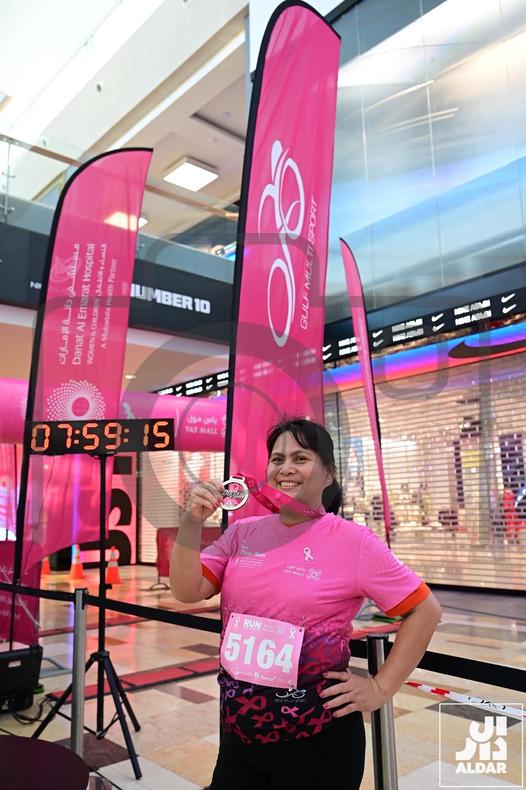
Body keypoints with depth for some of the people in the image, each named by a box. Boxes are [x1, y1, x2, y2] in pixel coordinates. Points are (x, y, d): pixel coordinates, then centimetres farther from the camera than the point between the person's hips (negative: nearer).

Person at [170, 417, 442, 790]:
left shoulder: (352, 541, -13)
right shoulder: (243, 532, 1)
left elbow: (425, 609, -8)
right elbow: (187, 592, -2)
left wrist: (381, 688, -9)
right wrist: (191, 524, -16)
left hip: (317, 741, -4)